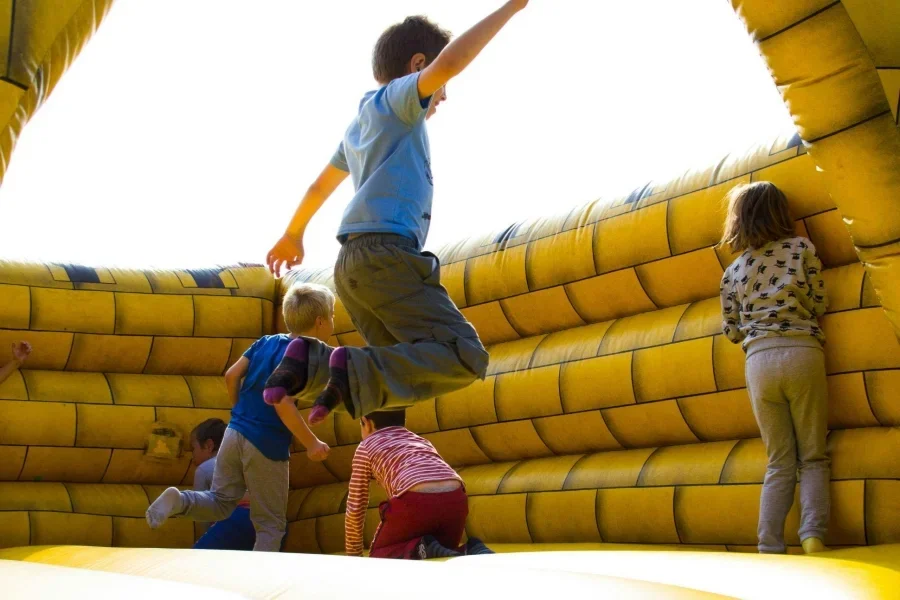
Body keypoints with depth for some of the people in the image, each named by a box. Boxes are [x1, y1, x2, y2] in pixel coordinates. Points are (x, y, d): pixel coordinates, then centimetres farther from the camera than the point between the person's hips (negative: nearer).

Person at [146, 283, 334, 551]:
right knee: (270, 523, 7)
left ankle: (178, 500, -7)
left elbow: (231, 376, 9)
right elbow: (283, 403, -23)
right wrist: (311, 443, -17)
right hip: (267, 446, -6)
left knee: (221, 503, 18)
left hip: (235, 433, 6)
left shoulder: (265, 342, 9)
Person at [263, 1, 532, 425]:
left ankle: (311, 361, -5)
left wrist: (293, 234, 55)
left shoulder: (359, 125, 30)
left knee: (403, 367, 10)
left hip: (353, 262, 9)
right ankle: (356, 372, -27)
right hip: (387, 253, -9)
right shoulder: (396, 98, 4)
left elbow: (320, 186, 41)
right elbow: (449, 62, -16)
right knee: (465, 359, -15)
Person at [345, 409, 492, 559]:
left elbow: (355, 507, 23)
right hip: (456, 500, 5)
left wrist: (353, 555, 34)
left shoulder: (366, 446, 23)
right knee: (443, 554, 29)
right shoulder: (421, 440, 36)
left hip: (416, 502, -5)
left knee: (378, 556, 19)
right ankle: (473, 552, -1)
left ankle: (420, 549, -9)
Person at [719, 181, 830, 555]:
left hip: (759, 360, 2)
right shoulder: (801, 248, 7)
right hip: (802, 352, -2)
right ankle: (813, 536, -13)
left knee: (780, 462, 9)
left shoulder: (733, 272, 13)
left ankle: (769, 548, 0)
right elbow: (819, 305, 7)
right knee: (812, 457, 5)